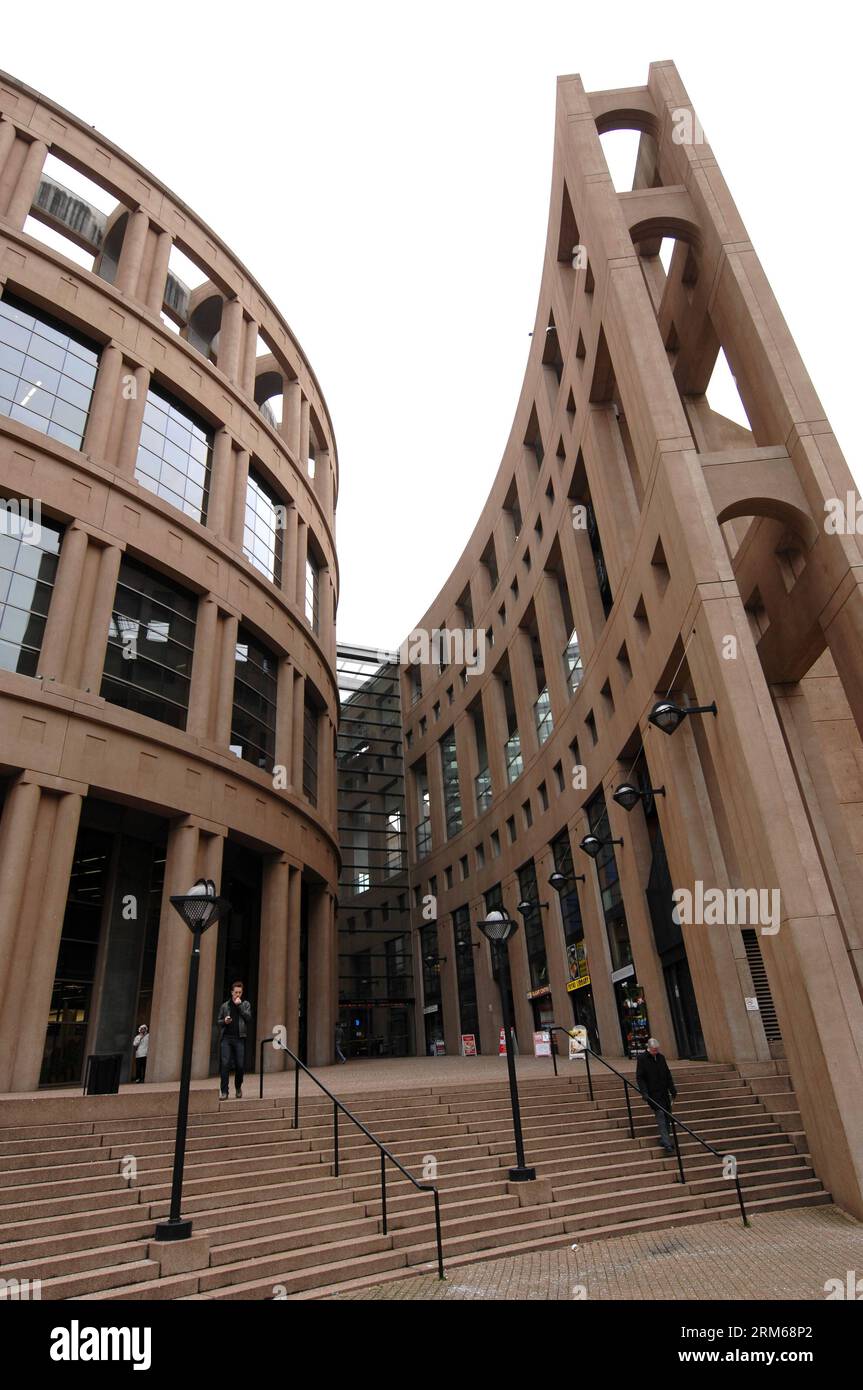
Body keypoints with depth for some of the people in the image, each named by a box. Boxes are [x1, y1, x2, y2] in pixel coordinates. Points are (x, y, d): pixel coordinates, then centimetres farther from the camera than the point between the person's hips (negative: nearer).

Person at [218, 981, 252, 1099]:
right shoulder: (225, 1005, 10)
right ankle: (224, 1091, -2)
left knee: (240, 1065, 2)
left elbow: (248, 1018, -5)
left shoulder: (245, 1004, 9)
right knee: (225, 1064, -9)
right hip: (226, 1038, 0)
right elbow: (219, 1021, 14)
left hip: (240, 1038, 0)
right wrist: (224, 1021, -8)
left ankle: (238, 1087, 25)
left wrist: (239, 1005, -8)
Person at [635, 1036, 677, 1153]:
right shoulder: (642, 1058, -10)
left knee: (667, 1116, 7)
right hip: (653, 1094, -6)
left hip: (664, 1092, 6)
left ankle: (664, 1139, 21)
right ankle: (667, 1143, -12)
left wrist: (672, 1089, 12)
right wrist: (644, 1093, -18)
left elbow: (668, 1075, 16)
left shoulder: (661, 1057, 8)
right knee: (660, 1116, -12)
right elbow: (639, 1078, -11)